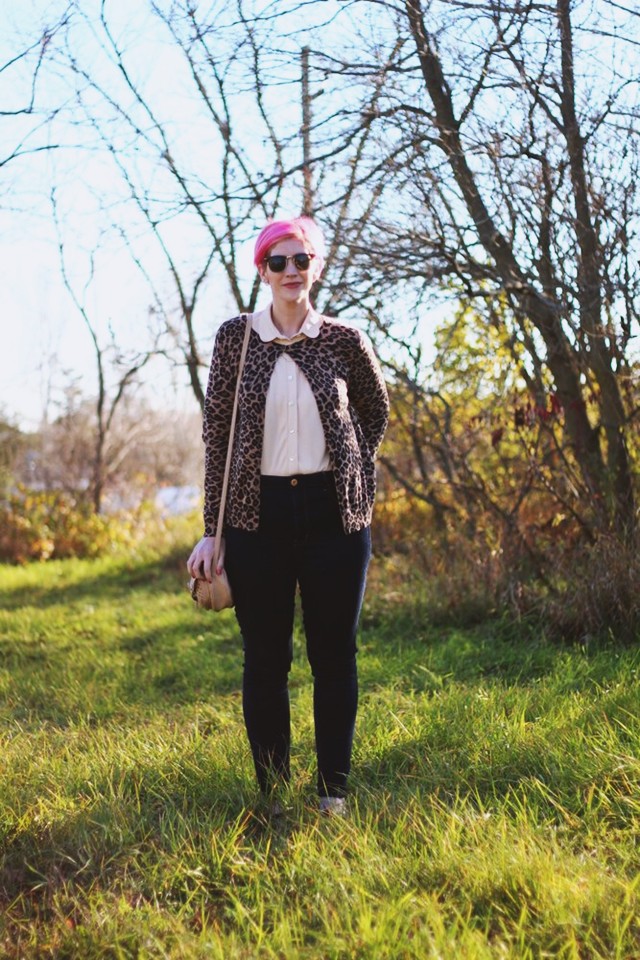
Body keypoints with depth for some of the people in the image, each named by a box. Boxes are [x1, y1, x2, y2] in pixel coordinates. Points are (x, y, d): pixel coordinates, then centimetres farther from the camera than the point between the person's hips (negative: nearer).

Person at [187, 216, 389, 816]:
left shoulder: (344, 340, 2)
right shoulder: (236, 337, 2)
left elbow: (375, 412, 19)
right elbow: (216, 431, 2)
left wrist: (354, 473, 9)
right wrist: (212, 529, -1)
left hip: (333, 511, 0)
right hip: (258, 513, 0)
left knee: (334, 652, 6)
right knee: (264, 656, 5)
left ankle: (334, 789, 18)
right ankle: (271, 793, 17)